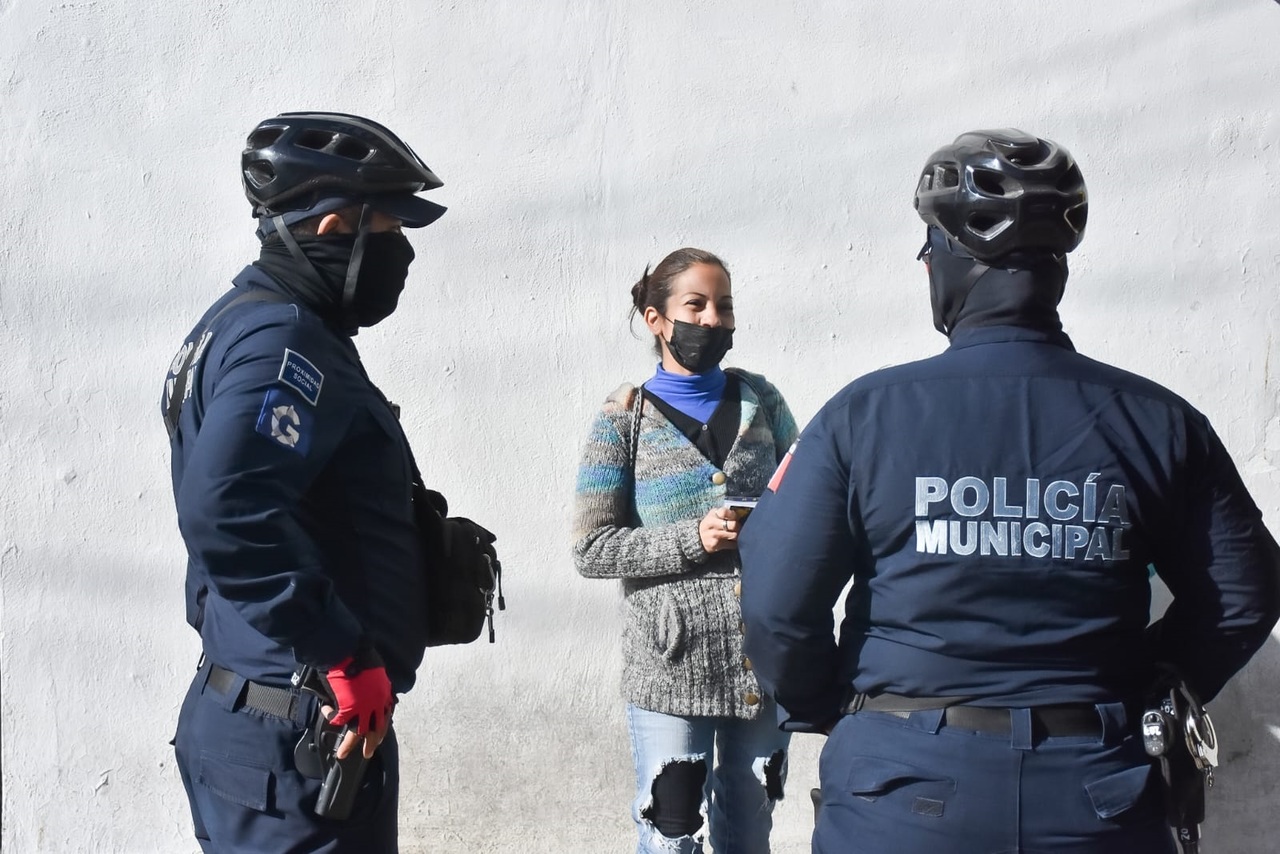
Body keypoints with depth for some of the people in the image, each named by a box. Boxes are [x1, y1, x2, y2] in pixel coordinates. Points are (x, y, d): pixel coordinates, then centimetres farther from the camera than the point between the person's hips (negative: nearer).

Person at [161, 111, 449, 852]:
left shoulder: (241, 323, 14)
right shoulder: (286, 342, -19)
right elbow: (227, 512, -34)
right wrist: (348, 658, -27)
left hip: (246, 710, 10)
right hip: (304, 733, -10)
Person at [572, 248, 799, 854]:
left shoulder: (759, 400, 8)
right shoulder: (626, 419, -2)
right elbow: (591, 549, -6)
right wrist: (692, 539, -17)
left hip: (764, 664, 3)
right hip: (671, 668, -3)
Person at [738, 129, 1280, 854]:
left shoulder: (864, 416, -10)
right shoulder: (1158, 422, -4)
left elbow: (776, 604, -10)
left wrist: (822, 710, 8)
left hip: (908, 790, -1)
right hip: (1095, 791, 2)